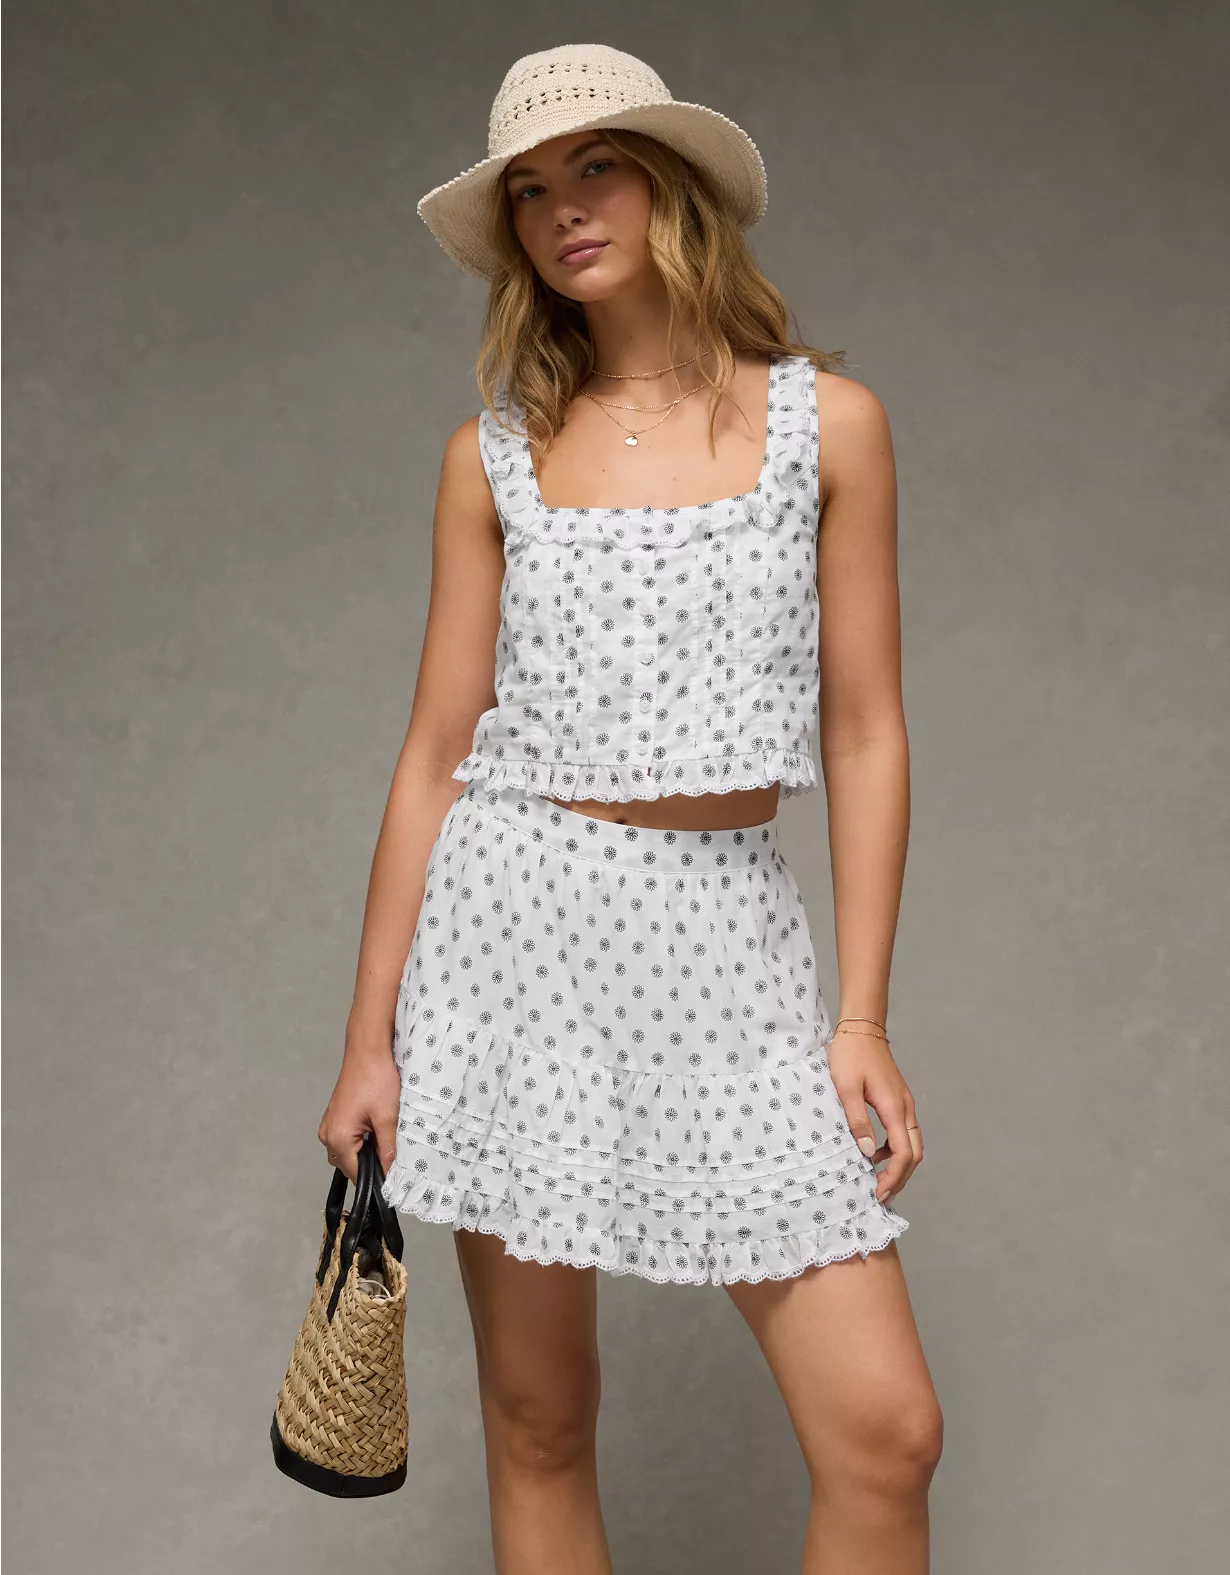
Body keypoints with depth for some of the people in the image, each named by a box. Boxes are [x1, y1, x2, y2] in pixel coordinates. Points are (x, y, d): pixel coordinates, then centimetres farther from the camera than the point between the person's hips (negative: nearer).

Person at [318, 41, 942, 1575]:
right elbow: (435, 753, 6)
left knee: (884, 1430, -6)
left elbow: (863, 733, 3)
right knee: (536, 1419, 8)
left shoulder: (826, 418, 4)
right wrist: (368, 1038, 3)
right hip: (518, 921, 1)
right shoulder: (495, 453, 6)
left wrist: (863, 1018, -3)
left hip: (729, 931, 0)